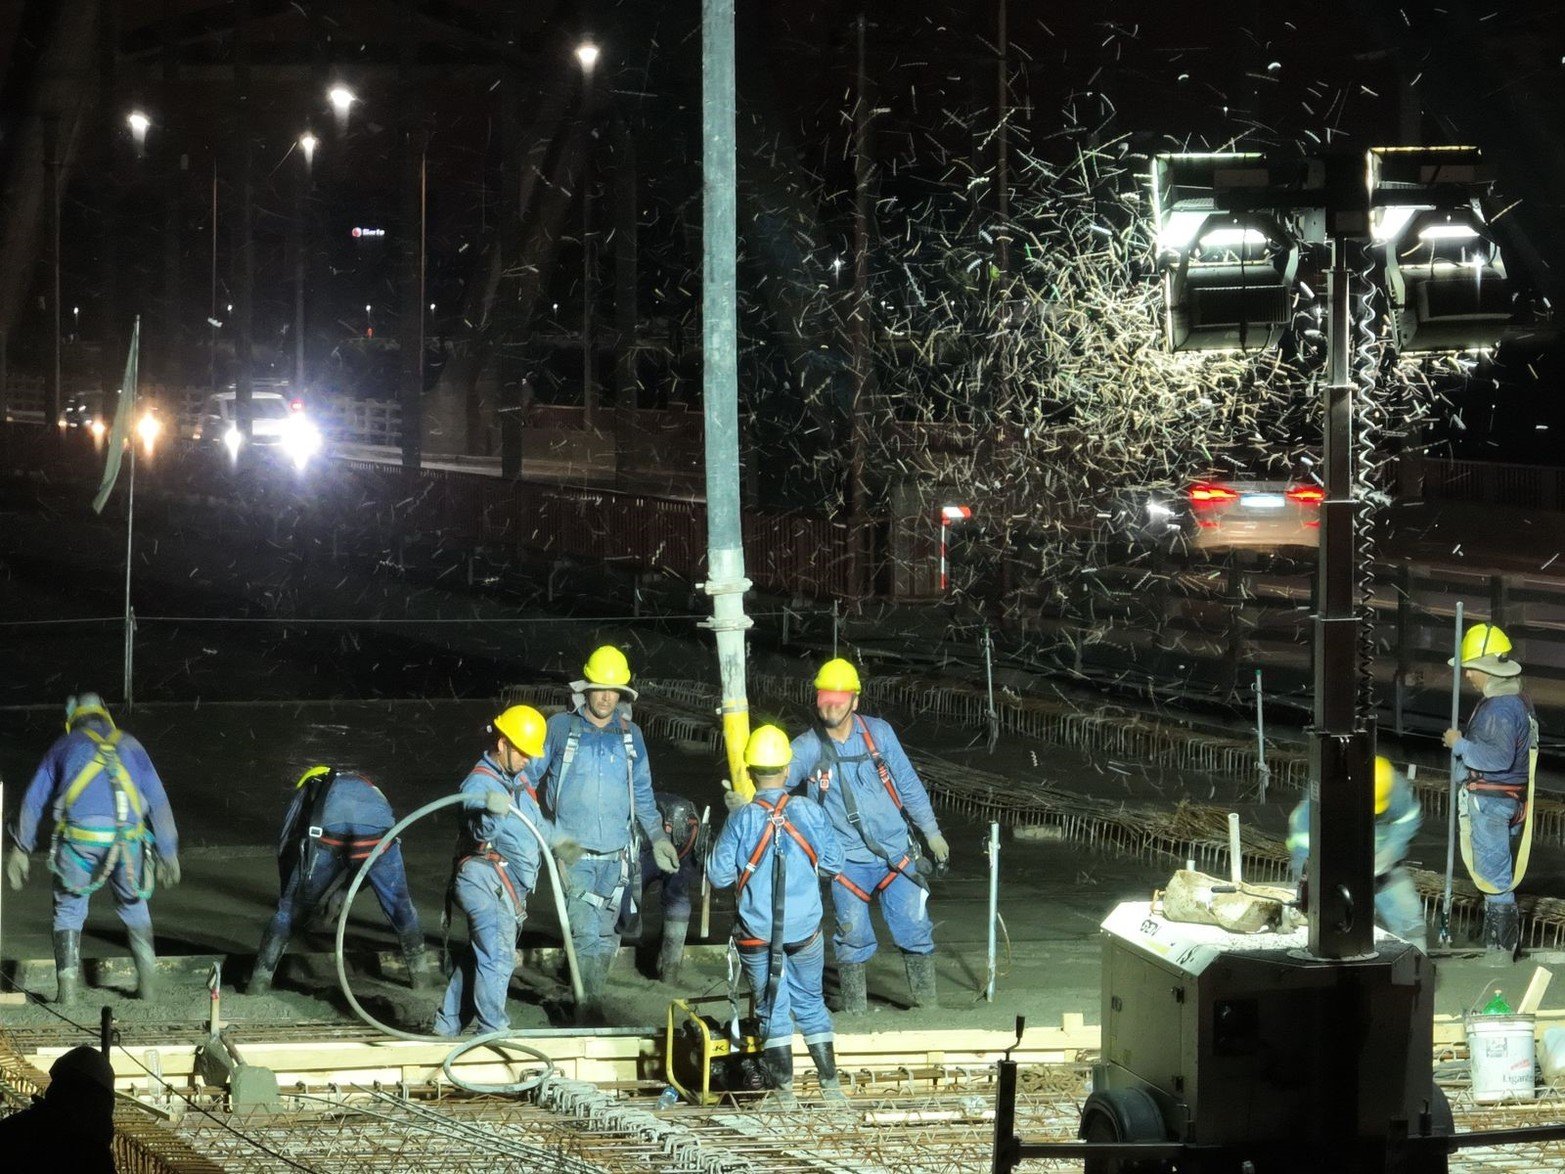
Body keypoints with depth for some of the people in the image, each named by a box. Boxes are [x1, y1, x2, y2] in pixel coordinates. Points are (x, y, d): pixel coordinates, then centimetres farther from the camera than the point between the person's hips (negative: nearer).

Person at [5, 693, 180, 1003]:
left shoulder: (65, 746, 19)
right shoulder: (130, 746, 22)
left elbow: (34, 799, 16)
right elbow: (158, 801, 20)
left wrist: (21, 849, 18)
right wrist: (168, 853, 24)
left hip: (79, 838, -1)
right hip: (126, 839, 1)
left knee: (69, 910, 13)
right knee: (134, 907, 22)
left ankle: (67, 985, 0)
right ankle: (147, 978, 11)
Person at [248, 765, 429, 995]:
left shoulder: (307, 788, 40)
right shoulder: (370, 789, 46)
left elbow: (286, 845, 34)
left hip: (328, 832, -2)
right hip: (377, 832, 2)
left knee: (290, 909, 15)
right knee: (400, 905, 26)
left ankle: (259, 982, 13)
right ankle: (420, 976, 36)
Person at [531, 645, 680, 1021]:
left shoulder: (630, 735, 9)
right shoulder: (560, 728, -1)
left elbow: (642, 793, 18)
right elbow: (529, 775, 6)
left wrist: (658, 837, 11)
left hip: (617, 852, 4)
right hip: (574, 852, -4)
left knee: (607, 934, 7)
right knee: (585, 932, -15)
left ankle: (591, 999, 18)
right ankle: (589, 1004, -12)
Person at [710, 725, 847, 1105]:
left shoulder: (741, 820, -13)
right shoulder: (810, 813, -8)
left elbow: (719, 875, -10)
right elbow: (834, 863, 1)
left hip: (757, 933, -2)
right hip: (805, 929, 2)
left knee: (772, 1008, 8)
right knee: (811, 1002, 17)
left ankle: (784, 1091, 6)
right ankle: (830, 1084, 20)